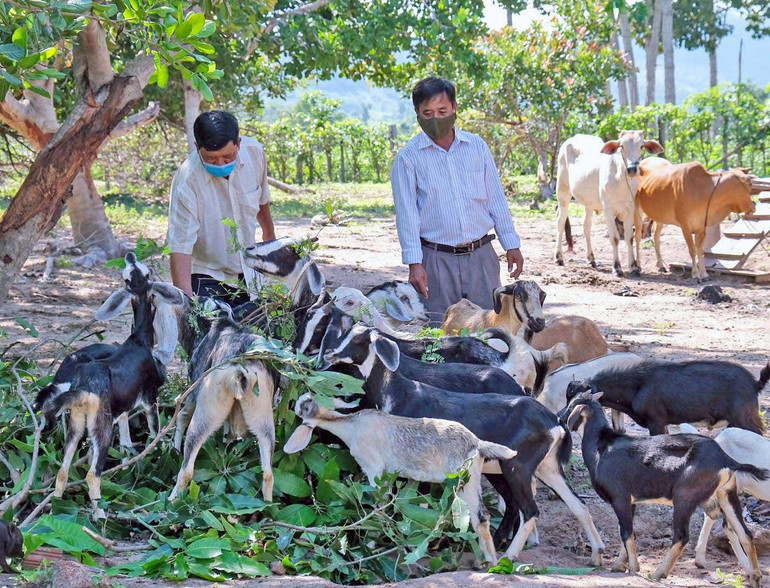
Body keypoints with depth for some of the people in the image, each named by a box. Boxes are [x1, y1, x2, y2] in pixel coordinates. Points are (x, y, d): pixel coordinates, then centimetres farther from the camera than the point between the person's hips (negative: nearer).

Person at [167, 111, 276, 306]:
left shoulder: (254, 152, -10)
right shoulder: (187, 180, -25)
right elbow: (180, 248, -27)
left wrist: (270, 235, 28)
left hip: (247, 274, 5)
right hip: (206, 278, -5)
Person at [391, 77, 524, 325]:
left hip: (481, 256, 3)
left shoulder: (477, 146, 7)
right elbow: (407, 214, -5)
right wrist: (414, 264, -12)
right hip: (437, 259, -3)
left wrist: (511, 244, 10)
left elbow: (496, 199, 12)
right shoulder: (408, 158, -2)